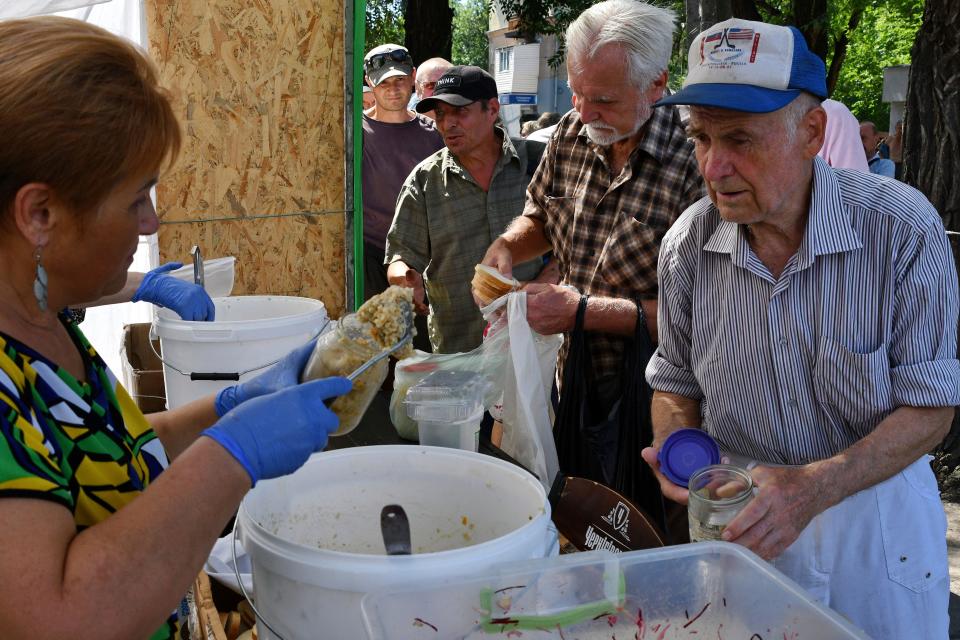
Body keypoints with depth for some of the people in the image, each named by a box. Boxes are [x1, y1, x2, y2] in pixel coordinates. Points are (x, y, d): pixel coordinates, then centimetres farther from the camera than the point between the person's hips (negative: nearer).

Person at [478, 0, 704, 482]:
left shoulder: (695, 162, -22)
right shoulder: (571, 134, -1)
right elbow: (541, 217, 17)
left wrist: (584, 312, -25)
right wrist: (504, 248, -5)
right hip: (574, 383, 6)